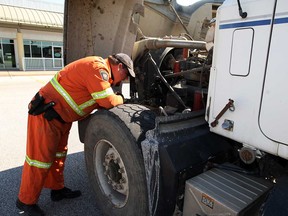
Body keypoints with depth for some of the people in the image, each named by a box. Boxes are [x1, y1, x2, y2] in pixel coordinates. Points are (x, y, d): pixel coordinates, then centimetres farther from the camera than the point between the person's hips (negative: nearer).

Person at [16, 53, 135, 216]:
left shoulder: (101, 70, 12)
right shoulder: (98, 67, -20)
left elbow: (99, 101, 16)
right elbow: (107, 101, -23)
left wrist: (116, 99, 4)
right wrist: (121, 99, -4)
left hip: (61, 116, 10)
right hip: (46, 115, -10)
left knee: (58, 153, 18)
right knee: (41, 157, 0)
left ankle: (57, 189, 34)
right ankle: (26, 201, 19)